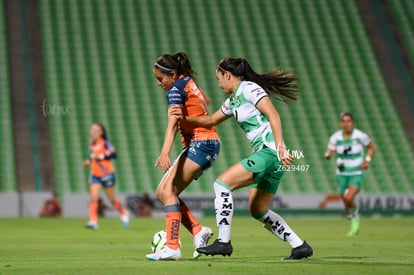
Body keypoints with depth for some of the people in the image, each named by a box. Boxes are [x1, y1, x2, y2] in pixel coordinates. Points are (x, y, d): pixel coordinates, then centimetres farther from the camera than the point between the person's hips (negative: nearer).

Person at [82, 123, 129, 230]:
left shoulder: (105, 143, -11)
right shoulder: (91, 144, 8)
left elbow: (113, 154, -21)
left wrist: (100, 157, -27)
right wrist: (88, 161, 6)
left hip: (107, 174, -5)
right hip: (95, 175, 5)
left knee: (111, 199, 8)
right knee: (93, 198, -12)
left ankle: (124, 213, 34)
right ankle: (93, 222, -16)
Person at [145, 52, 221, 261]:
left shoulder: (175, 89, -13)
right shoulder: (188, 82, 14)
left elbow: (173, 124, -28)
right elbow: (206, 101, 35)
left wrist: (165, 153, -39)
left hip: (201, 144, -10)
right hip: (209, 144, 10)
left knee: (168, 190, -17)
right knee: (162, 192, 5)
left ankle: (172, 247, -26)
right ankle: (198, 230, -1)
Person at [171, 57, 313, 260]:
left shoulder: (249, 88, -7)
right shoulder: (233, 100, 21)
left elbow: (273, 116, -17)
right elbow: (211, 120, 33)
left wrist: (280, 148, -27)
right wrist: (186, 118, 17)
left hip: (269, 152, -10)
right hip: (263, 154, 10)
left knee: (222, 183, -13)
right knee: (258, 210, 13)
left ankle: (223, 242, -13)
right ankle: (300, 246, 15)